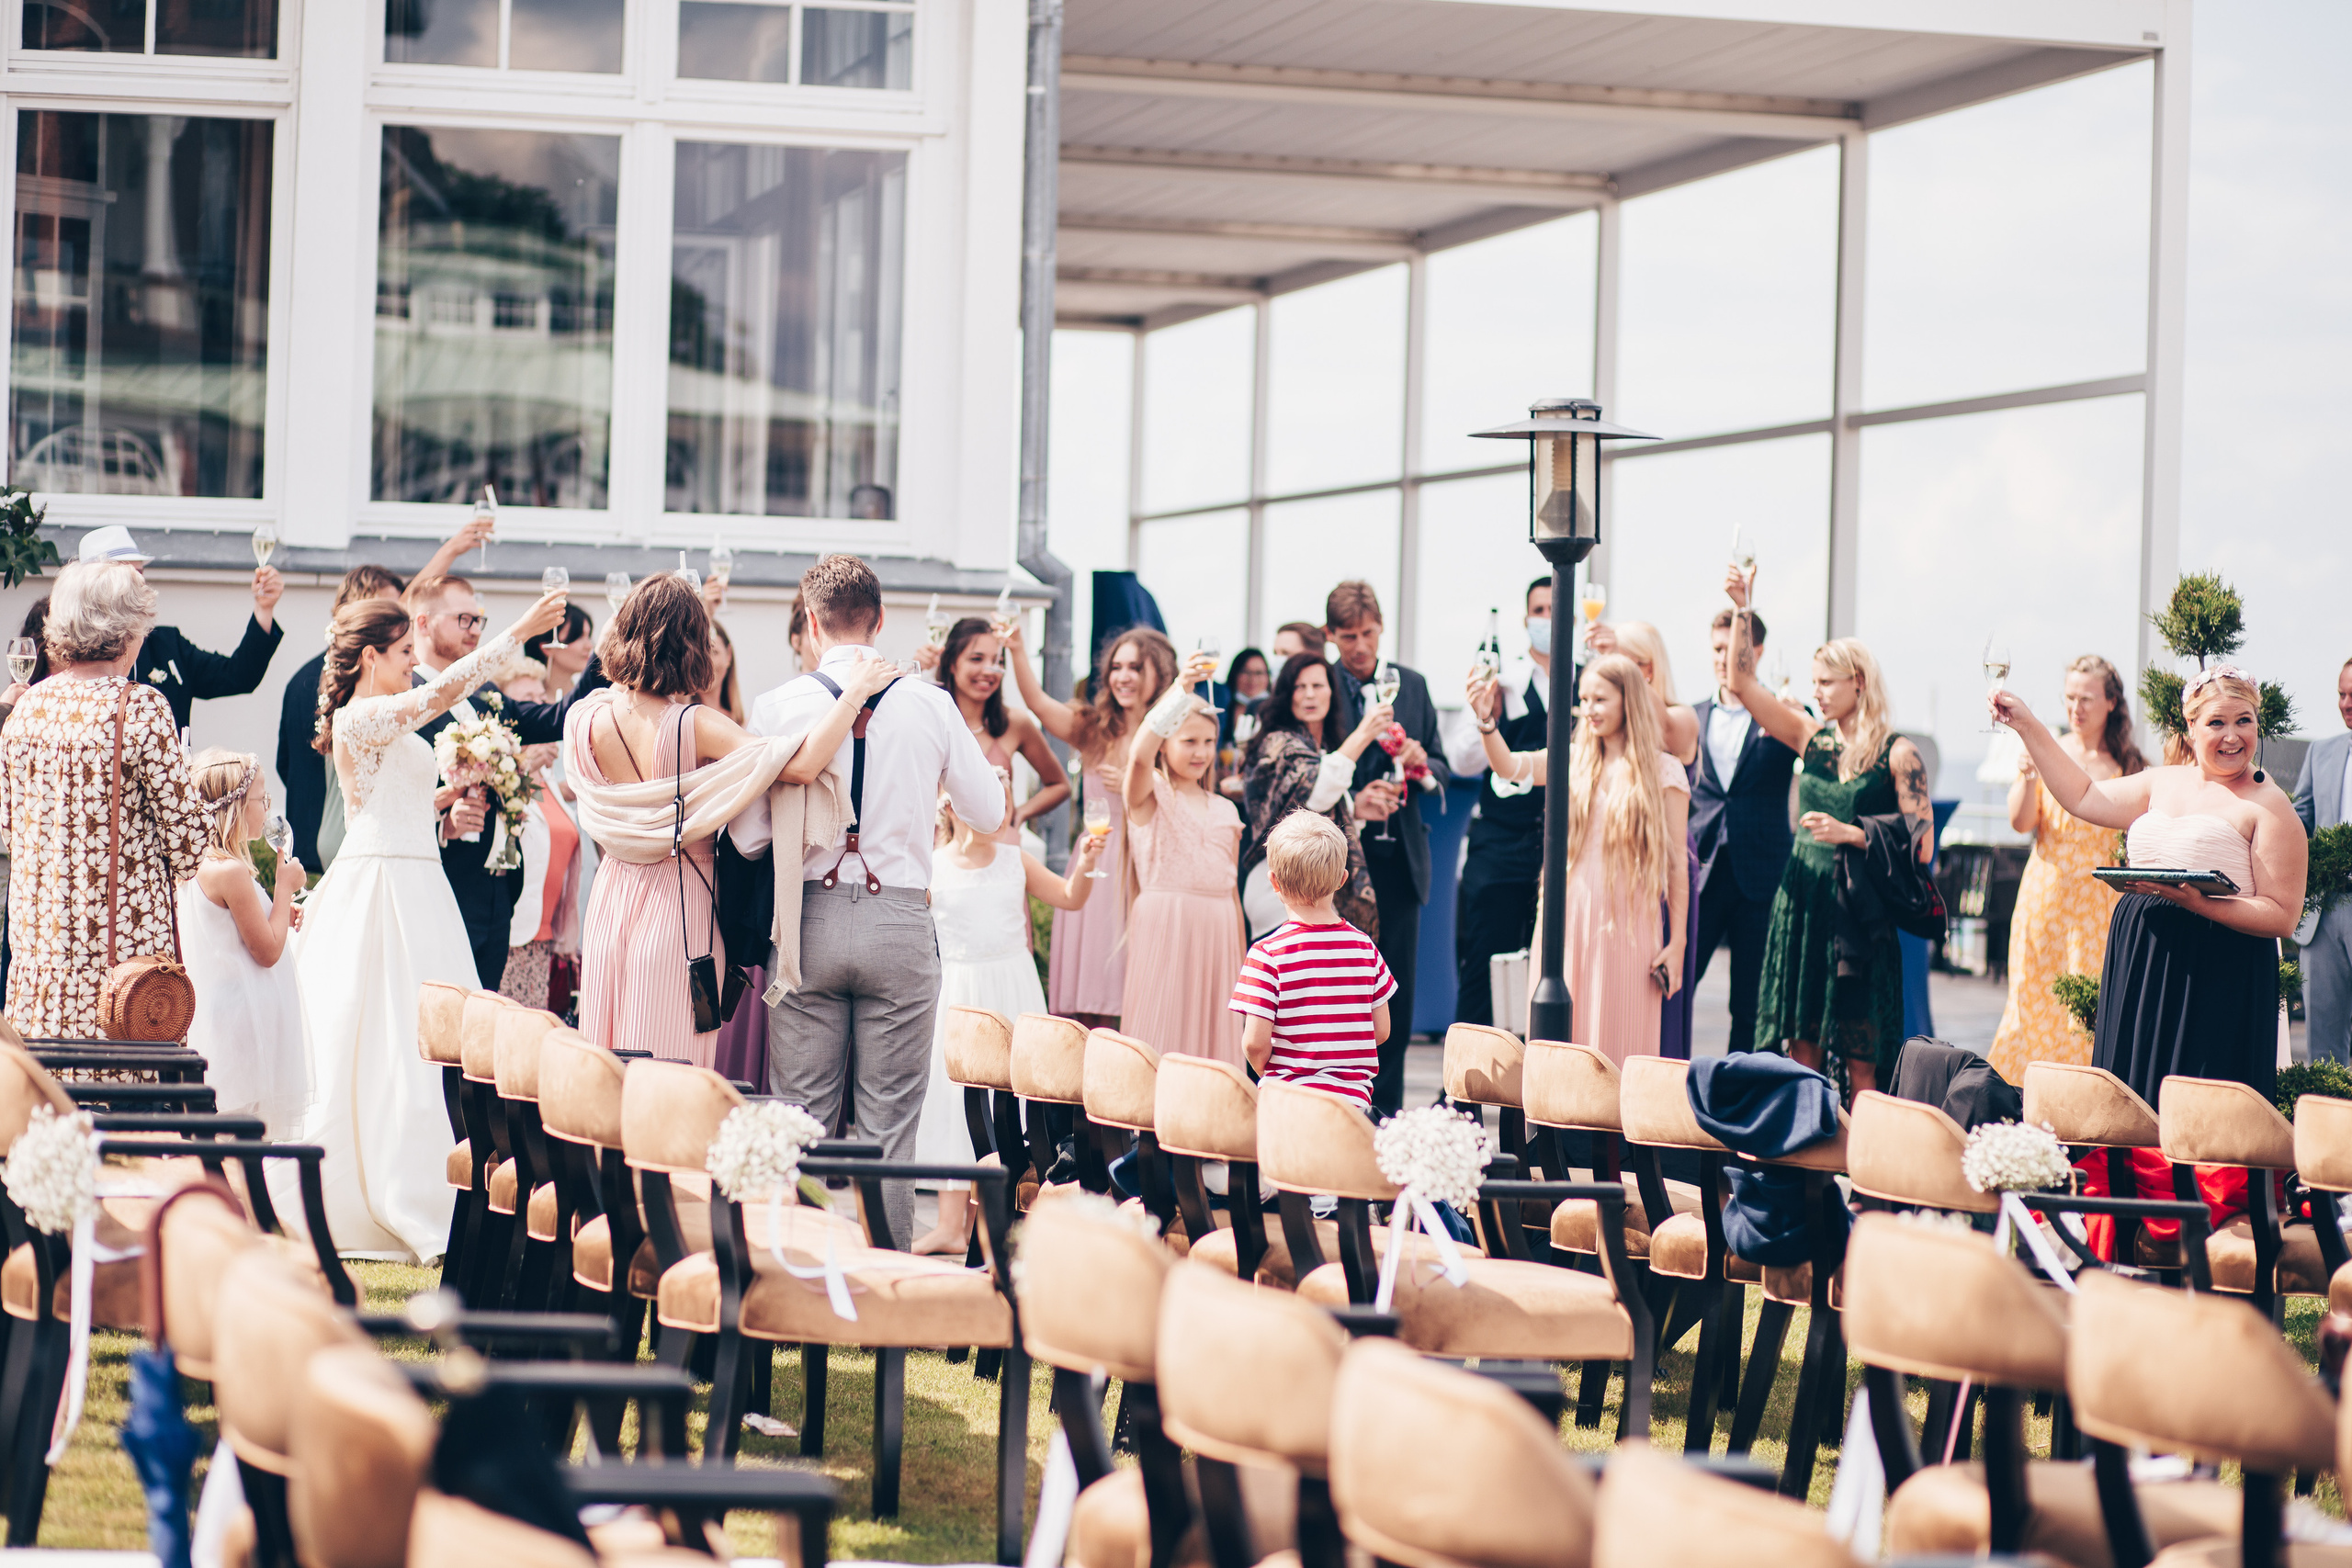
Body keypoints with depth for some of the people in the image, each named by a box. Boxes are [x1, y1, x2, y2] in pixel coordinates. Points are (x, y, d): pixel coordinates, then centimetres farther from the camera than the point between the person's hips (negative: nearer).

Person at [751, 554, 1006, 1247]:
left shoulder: (778, 706, -3)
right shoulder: (929, 704, 0)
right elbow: (990, 812, 8)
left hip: (810, 917, 0)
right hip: (899, 922, 0)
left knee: (802, 1116, 7)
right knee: (889, 1122, 5)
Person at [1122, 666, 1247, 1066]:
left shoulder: (1224, 809, 16)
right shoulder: (1149, 795, 1)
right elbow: (1140, 754, -23)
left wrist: (1241, 967, 17)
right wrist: (1180, 691, -32)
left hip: (1215, 933, 5)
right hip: (1163, 927, -5)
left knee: (1212, 1032, 3)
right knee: (1162, 1031, -7)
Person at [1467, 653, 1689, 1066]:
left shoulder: (1664, 772, 0)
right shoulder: (1574, 762, 7)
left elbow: (1677, 862, 0)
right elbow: (1508, 766, -8)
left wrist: (1677, 943, -3)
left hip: (1627, 926, -3)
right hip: (1568, 920, 3)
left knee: (1617, 1044, 0)